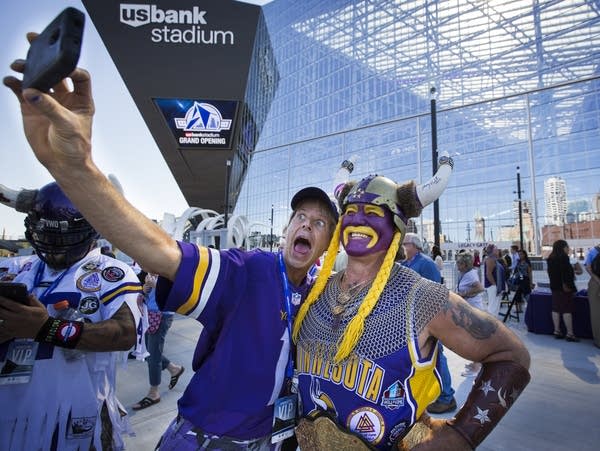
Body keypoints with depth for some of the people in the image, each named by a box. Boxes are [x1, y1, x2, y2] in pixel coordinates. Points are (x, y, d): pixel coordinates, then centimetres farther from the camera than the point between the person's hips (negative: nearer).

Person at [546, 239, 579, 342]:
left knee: (556, 309, 8)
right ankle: (570, 334, -3)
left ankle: (557, 331, 11)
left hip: (554, 286, 8)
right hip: (564, 287, -8)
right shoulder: (563, 257, -14)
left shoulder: (551, 258, 12)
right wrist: (569, 286, -16)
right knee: (567, 310, -5)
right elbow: (566, 273, -18)